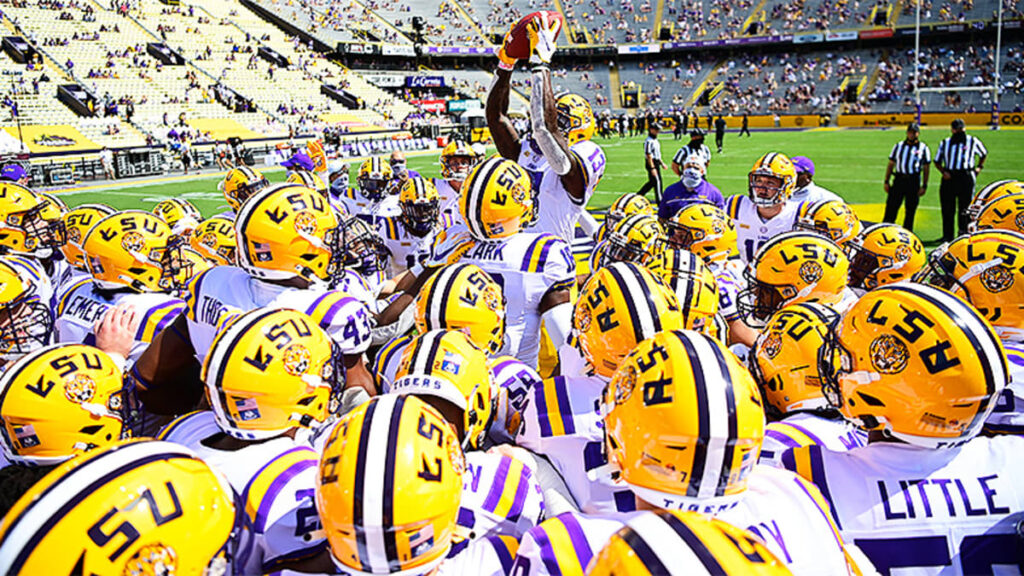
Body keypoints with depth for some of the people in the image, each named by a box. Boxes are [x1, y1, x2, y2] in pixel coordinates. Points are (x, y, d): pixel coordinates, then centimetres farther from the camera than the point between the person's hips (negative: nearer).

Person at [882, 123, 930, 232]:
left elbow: (926, 168, 4)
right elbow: (891, 164, 13)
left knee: (910, 210, 3)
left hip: (914, 181, -1)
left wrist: (924, 186, -3)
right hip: (899, 179, 1)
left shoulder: (923, 148, 5)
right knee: (891, 207, -2)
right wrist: (886, 181, 6)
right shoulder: (898, 146, 12)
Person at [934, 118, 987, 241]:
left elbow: (984, 153, 23)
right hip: (949, 178, 2)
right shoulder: (945, 143, 11)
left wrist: (979, 167, 11)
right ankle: (947, 236, 11)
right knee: (947, 209, 3)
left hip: (966, 177, -2)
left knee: (964, 207, -5)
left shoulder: (973, 141, 8)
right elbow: (937, 161, 15)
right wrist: (944, 171, -2)